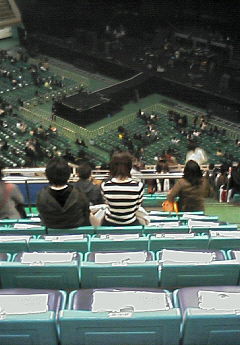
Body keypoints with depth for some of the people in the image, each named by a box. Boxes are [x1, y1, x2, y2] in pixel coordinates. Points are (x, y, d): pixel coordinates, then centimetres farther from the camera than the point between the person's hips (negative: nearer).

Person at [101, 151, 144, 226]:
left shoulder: (105, 186, -17)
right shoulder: (138, 186, -20)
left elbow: (108, 203, 1)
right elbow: (136, 207, -5)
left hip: (109, 224, 0)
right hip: (130, 224, 0)